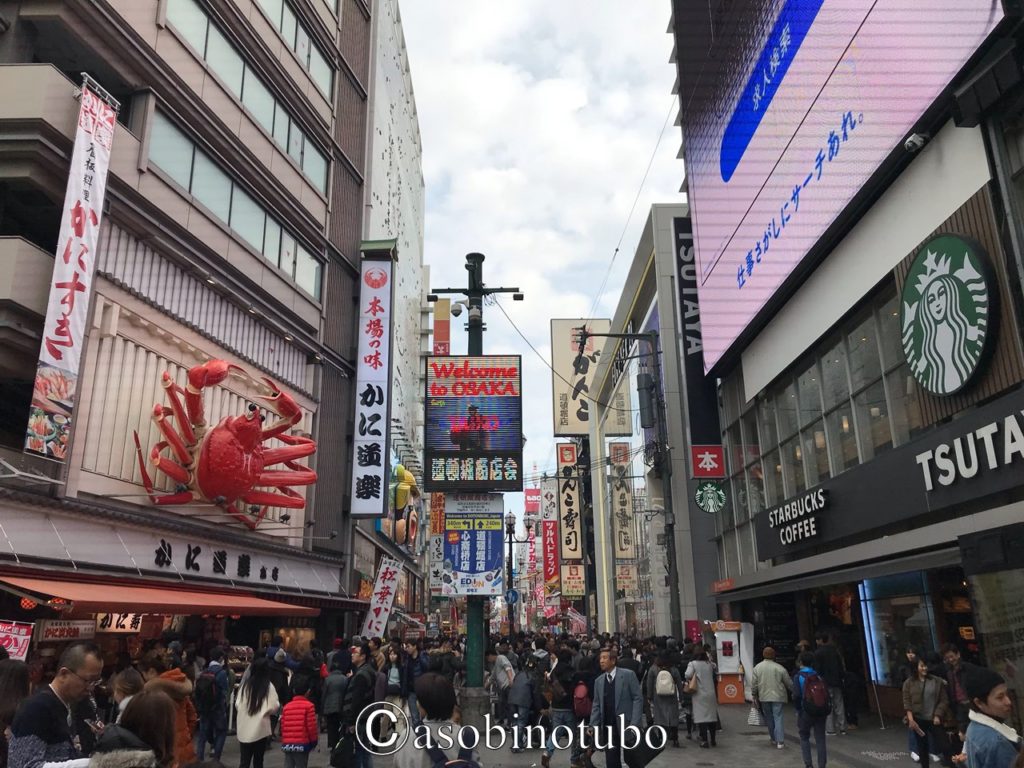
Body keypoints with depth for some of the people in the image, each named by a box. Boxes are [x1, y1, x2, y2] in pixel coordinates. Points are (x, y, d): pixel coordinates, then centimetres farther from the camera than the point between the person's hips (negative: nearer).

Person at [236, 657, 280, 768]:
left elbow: (237, 704, 3)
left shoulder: (245, 684, -2)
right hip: (260, 728, -2)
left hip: (244, 728, 2)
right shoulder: (269, 686, -11)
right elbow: (275, 708, -11)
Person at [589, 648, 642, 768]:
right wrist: (593, 725, -1)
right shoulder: (598, 681, 9)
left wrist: (634, 724, -15)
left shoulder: (628, 675, -6)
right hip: (608, 726, 4)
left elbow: (638, 699, -8)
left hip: (627, 724, -4)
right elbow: (596, 705, 11)